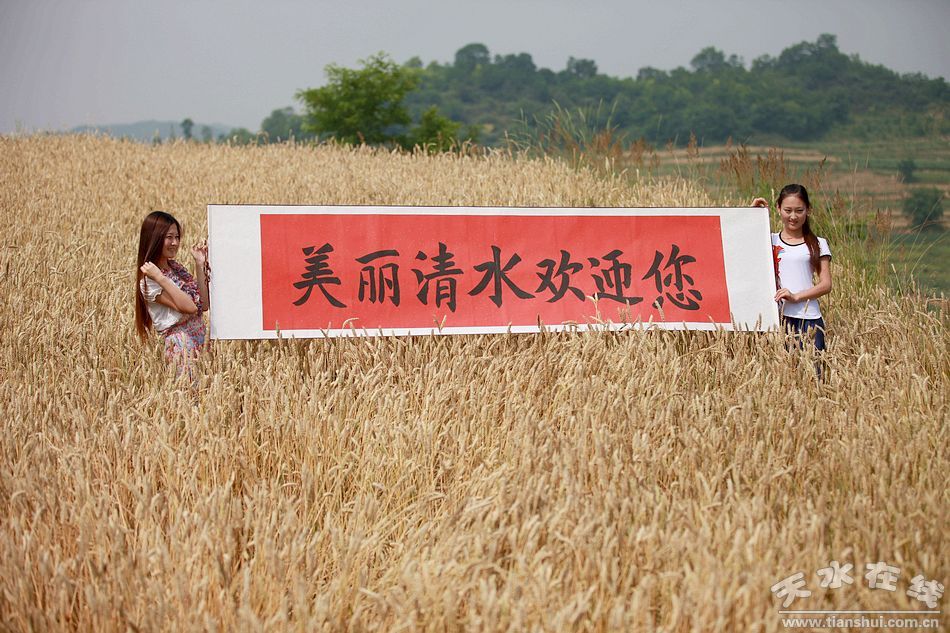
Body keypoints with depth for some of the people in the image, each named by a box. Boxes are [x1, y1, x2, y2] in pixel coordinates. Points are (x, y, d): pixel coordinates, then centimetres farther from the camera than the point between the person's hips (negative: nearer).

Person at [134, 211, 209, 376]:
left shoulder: (176, 267, 10)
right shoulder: (148, 281, -12)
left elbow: (204, 305, 3)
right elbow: (189, 307, -23)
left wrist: (199, 264, 1)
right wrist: (160, 278, -23)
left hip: (200, 338, 7)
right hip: (180, 343, -7)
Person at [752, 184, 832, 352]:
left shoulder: (818, 245, 8)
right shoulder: (769, 242, 10)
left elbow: (826, 285, 1)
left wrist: (796, 296, -12)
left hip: (808, 319, -1)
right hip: (775, 317, 1)